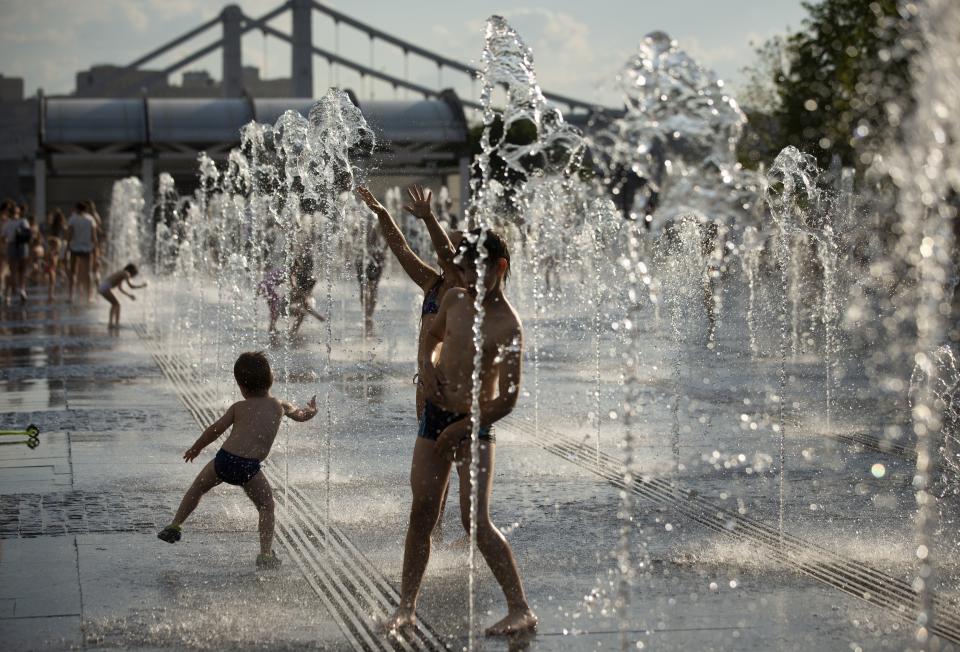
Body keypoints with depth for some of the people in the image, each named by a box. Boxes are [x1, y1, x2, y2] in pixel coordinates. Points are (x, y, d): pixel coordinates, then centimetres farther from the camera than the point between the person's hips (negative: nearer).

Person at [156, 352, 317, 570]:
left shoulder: (239, 407, 14)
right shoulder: (280, 406, 17)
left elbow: (215, 430, 14)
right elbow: (302, 415, 35)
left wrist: (196, 448, 29)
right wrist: (311, 408, 58)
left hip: (224, 459, 1)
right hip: (249, 467, -1)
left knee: (198, 487, 27)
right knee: (266, 507, 14)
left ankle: (175, 525, 29)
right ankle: (266, 554, 3)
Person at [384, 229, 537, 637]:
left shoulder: (508, 327, -16)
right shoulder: (454, 300, 3)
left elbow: (508, 399, -18)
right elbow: (433, 337, 24)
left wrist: (463, 428, -17)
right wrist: (428, 365, 4)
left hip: (475, 424, -6)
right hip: (435, 416, 6)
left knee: (476, 521, -12)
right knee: (421, 514, 8)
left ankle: (521, 610, -6)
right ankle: (406, 606, 18)